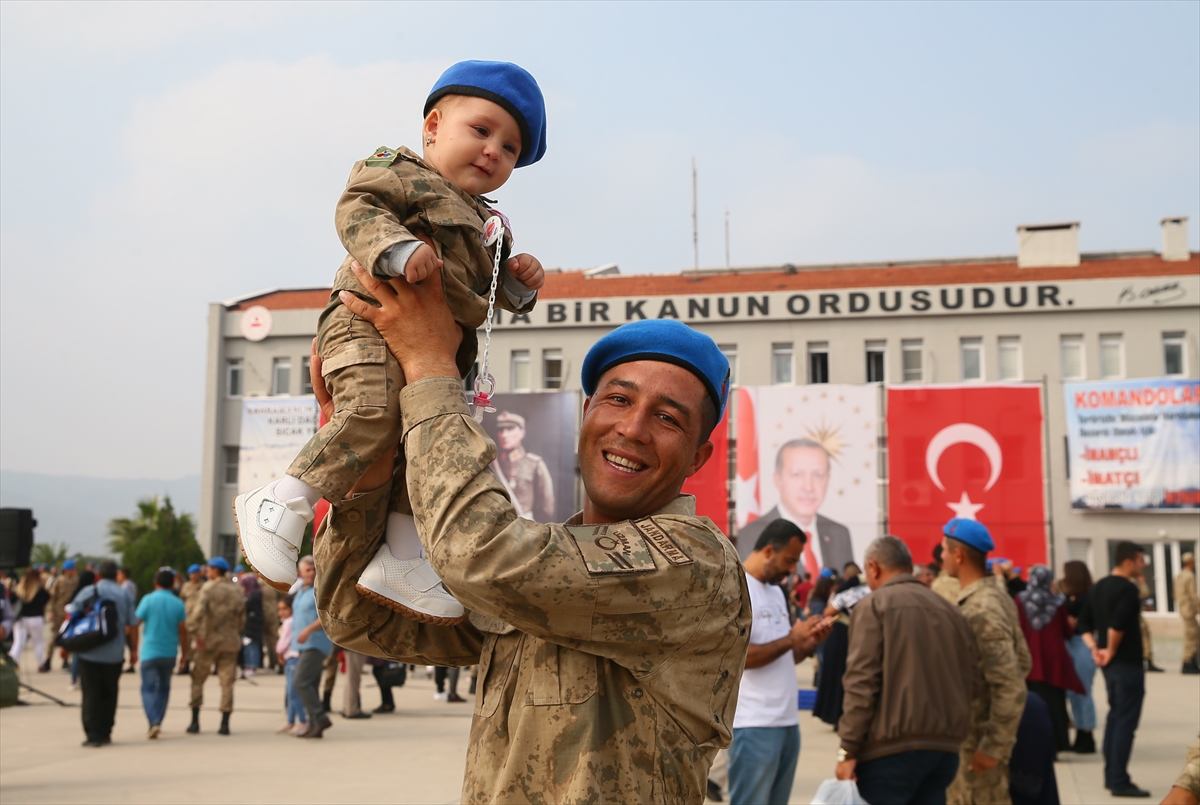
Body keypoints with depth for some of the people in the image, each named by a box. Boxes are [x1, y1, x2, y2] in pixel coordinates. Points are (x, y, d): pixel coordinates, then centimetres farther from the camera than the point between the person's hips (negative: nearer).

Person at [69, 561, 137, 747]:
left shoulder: (88, 592, -2)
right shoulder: (124, 594, 3)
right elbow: (132, 625, 0)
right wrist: (122, 630, 20)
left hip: (90, 653, -2)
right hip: (114, 654, 2)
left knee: (91, 695, 2)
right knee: (109, 695, 13)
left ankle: (93, 735, -2)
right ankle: (105, 733, 13)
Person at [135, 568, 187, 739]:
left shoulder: (148, 600, -7)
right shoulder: (178, 604, -1)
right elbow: (183, 630, -2)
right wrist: (184, 653, 7)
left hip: (150, 652, -3)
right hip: (169, 653, 3)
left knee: (148, 688, 0)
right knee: (163, 688, 18)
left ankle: (154, 722, -18)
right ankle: (157, 722, 20)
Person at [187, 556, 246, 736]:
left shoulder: (209, 587, -5)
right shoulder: (237, 590, 9)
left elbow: (199, 612, -19)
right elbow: (242, 617, 8)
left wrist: (198, 634, -17)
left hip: (209, 640, -4)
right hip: (230, 642, 4)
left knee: (198, 679, 8)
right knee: (227, 682, 5)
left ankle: (195, 721, 4)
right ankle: (225, 723, 2)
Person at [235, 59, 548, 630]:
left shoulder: (487, 224, 28)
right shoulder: (400, 172, 3)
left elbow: (494, 291, 33)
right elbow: (357, 208, -14)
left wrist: (519, 282, 10)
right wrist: (398, 247, -32)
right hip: (371, 325, -9)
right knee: (376, 412, -32)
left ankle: (402, 561, 14)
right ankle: (281, 506, -23)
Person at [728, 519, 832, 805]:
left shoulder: (776, 592, 17)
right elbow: (738, 656, -21)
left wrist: (810, 642, 3)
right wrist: (792, 638, -15)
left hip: (787, 722, 9)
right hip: (754, 725, -9)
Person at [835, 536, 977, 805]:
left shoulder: (873, 606, -4)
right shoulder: (952, 610, 14)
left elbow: (862, 682, -11)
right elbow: (969, 679, 12)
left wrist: (848, 749, -10)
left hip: (893, 745, -6)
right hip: (945, 745, 6)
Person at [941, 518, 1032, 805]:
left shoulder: (982, 610, -22)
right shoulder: (998, 598, 7)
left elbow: (1010, 687, -25)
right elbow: (1022, 661, 15)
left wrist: (994, 747, -21)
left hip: (979, 736, -10)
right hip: (968, 732, 10)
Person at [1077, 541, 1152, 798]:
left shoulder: (1100, 586, 12)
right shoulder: (1128, 588, -16)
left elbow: (1085, 622, 12)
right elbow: (1118, 624, -28)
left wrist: (1094, 648, 2)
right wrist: (1111, 651, -15)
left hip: (1111, 664, 9)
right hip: (1128, 663, -9)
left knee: (1115, 716, 17)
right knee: (1126, 721, -5)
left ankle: (1111, 775, 22)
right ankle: (1119, 781, -5)